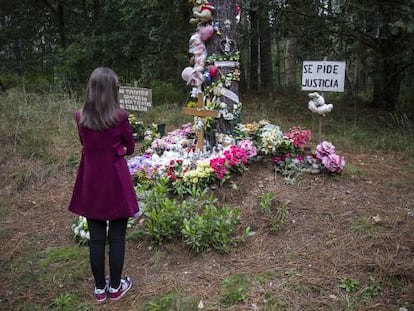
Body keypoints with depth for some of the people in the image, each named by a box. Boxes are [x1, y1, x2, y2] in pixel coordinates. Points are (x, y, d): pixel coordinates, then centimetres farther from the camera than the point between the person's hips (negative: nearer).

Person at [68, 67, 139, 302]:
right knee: (116, 237, 10)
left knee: (96, 237, 12)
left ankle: (100, 288, 26)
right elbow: (130, 148, 2)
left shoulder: (81, 117, -2)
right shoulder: (120, 117, -13)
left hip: (91, 181, 4)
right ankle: (116, 287, 23)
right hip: (116, 180, -3)